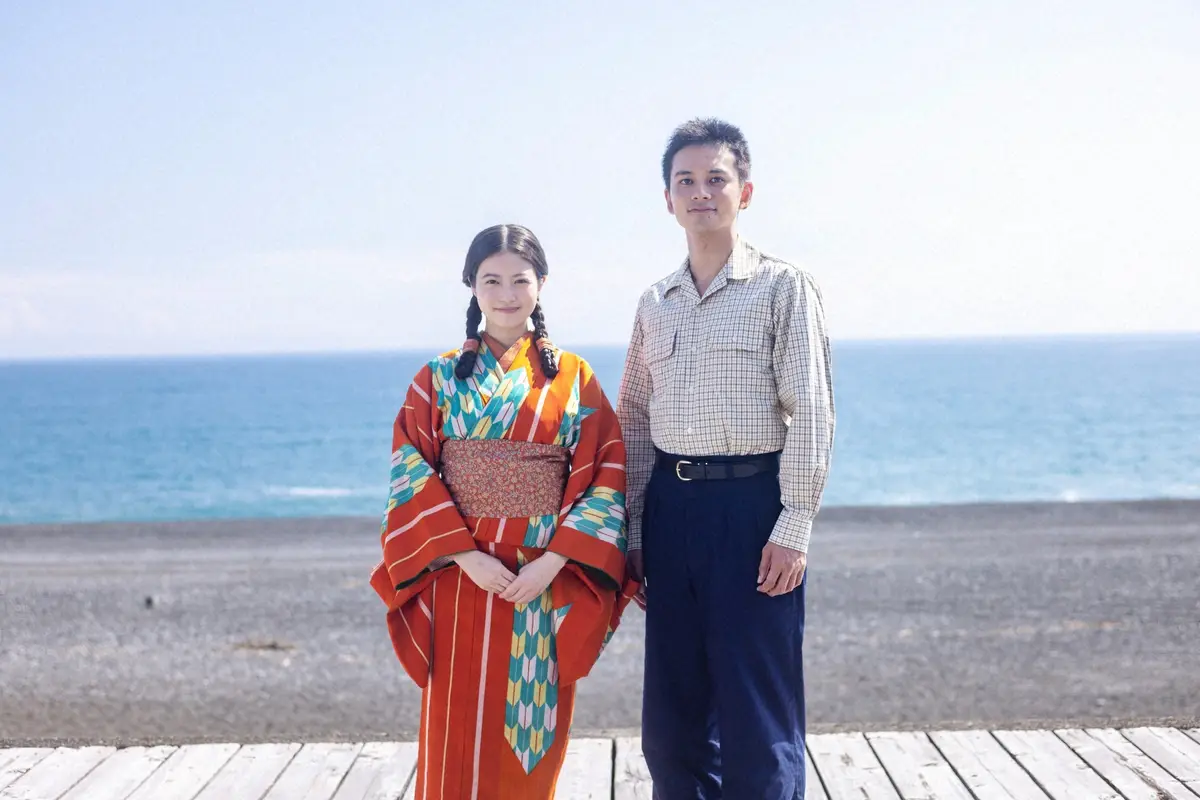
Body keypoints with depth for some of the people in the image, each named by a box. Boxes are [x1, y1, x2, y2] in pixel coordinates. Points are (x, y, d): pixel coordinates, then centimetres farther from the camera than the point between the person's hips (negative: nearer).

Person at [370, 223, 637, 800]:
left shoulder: (573, 377, 5)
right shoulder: (438, 377, 6)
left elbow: (605, 476, -2)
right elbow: (411, 474, -2)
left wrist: (554, 561, -14)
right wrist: (466, 556, -14)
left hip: (545, 580, 0)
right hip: (462, 577, 0)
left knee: (533, 728, 6)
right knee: (459, 733, 1)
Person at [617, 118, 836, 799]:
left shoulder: (784, 288, -2)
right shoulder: (656, 304, 14)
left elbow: (811, 413, -7)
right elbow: (635, 419, 16)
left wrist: (793, 526, -14)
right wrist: (633, 529, 11)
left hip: (751, 500, -5)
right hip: (670, 504, 5)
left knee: (757, 710, -2)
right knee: (672, 710, 10)